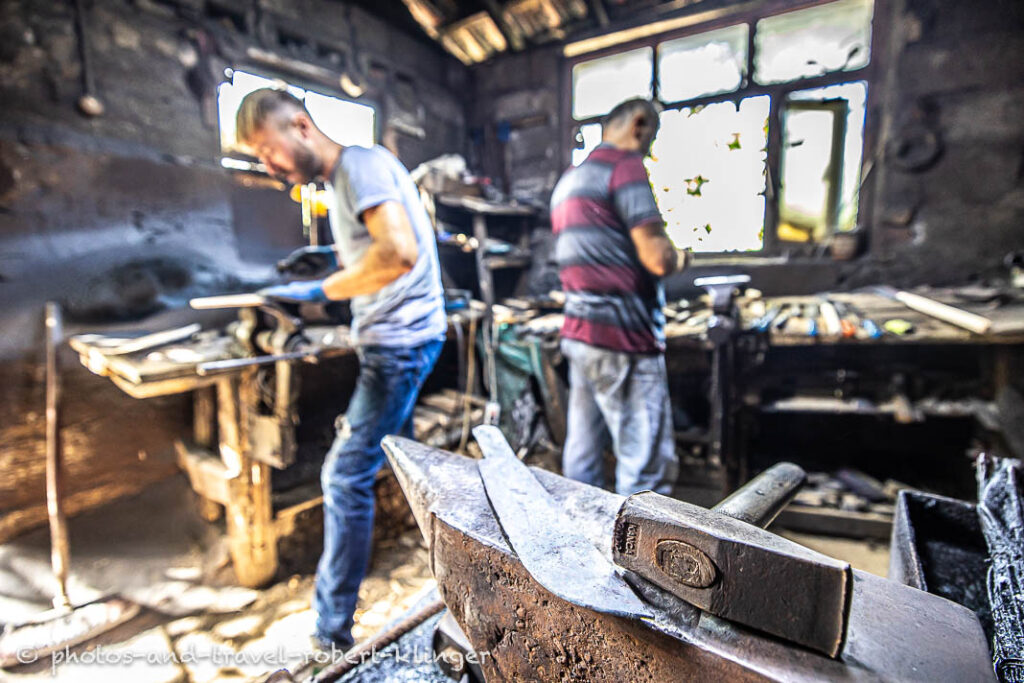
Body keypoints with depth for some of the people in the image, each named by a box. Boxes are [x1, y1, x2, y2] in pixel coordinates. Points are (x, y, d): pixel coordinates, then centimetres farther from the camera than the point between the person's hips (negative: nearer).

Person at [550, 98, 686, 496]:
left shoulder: (569, 177, 21)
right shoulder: (625, 165, -6)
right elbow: (658, 258, -15)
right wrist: (677, 257, 6)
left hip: (579, 330, 9)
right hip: (623, 339, -9)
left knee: (582, 456, 15)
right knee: (648, 468, -1)